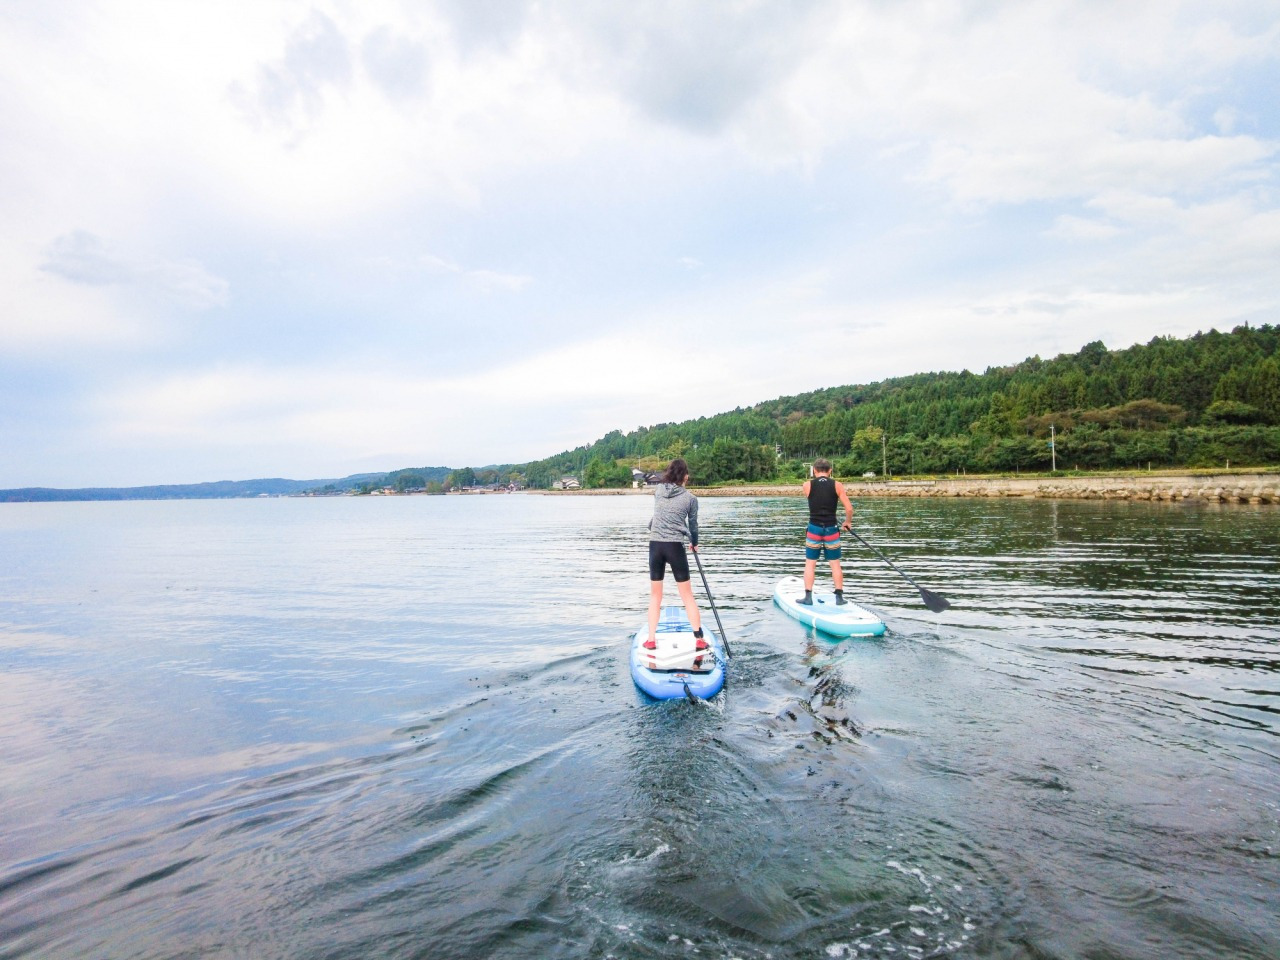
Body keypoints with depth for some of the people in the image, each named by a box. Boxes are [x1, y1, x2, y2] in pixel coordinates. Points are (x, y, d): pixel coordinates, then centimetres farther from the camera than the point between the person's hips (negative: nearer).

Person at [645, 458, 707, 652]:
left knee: (655, 595, 13)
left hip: (655, 545, 2)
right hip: (675, 547, -2)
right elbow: (693, 526, 9)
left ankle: (651, 640, 10)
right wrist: (694, 543, 27)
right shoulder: (690, 498, -2)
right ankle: (699, 639, 7)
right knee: (687, 595, 7)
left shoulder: (658, 491, 4)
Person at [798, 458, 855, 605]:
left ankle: (808, 597, 9)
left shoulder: (807, 485, -3)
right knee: (835, 564, 10)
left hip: (814, 529, 0)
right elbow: (849, 508, -4)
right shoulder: (837, 485, -3)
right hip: (831, 529, 0)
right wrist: (847, 522, 12)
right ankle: (839, 597, 13)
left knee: (810, 564, 8)